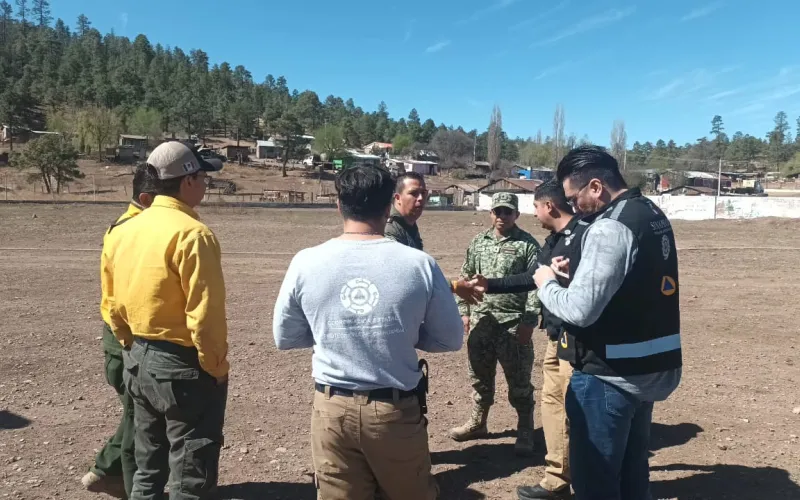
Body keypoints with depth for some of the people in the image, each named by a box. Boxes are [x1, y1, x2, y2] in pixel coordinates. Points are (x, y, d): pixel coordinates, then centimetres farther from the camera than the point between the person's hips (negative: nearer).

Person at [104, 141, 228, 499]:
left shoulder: (124, 231, 5)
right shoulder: (191, 233, -20)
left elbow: (113, 304, 12)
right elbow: (205, 312, -21)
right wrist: (216, 365, -10)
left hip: (138, 360, 8)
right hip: (182, 364, -8)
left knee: (148, 465, 22)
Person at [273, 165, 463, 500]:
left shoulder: (306, 263, -9)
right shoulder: (420, 264, -12)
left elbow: (284, 338, 3)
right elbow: (450, 339, -2)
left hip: (332, 408, 1)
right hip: (398, 409, 0)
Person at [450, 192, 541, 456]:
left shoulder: (528, 245, -6)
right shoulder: (478, 242, 9)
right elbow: (466, 278, 13)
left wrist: (529, 321, -14)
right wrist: (464, 311, 9)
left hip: (513, 324, -5)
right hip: (480, 321, 5)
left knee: (519, 381, 4)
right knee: (479, 377, 17)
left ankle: (525, 431, 20)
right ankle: (477, 423, 33)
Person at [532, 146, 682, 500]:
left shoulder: (609, 227, -22)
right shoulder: (653, 215, 8)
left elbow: (580, 311, -26)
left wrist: (546, 283, -8)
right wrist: (578, 269, 9)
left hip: (610, 375, -9)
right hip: (652, 368, 9)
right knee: (632, 470, 23)